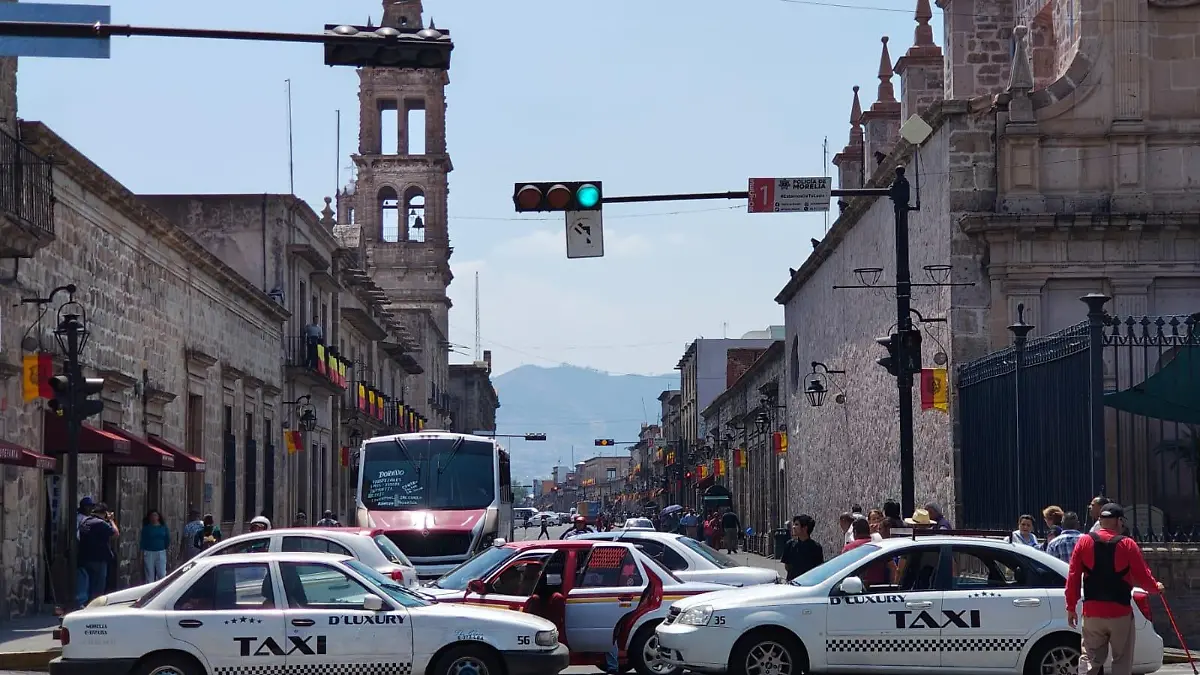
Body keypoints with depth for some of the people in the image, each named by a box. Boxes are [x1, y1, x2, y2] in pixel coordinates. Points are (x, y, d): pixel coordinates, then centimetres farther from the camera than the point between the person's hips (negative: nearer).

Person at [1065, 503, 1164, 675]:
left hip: (1092, 612, 2)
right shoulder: (1127, 545, -6)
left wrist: (1071, 607, 7)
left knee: (1090, 657, 9)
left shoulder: (1084, 542, 0)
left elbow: (1073, 577, 0)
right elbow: (1143, 577, -1)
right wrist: (1156, 588, 20)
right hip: (1120, 613, -2)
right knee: (1122, 661, 7)